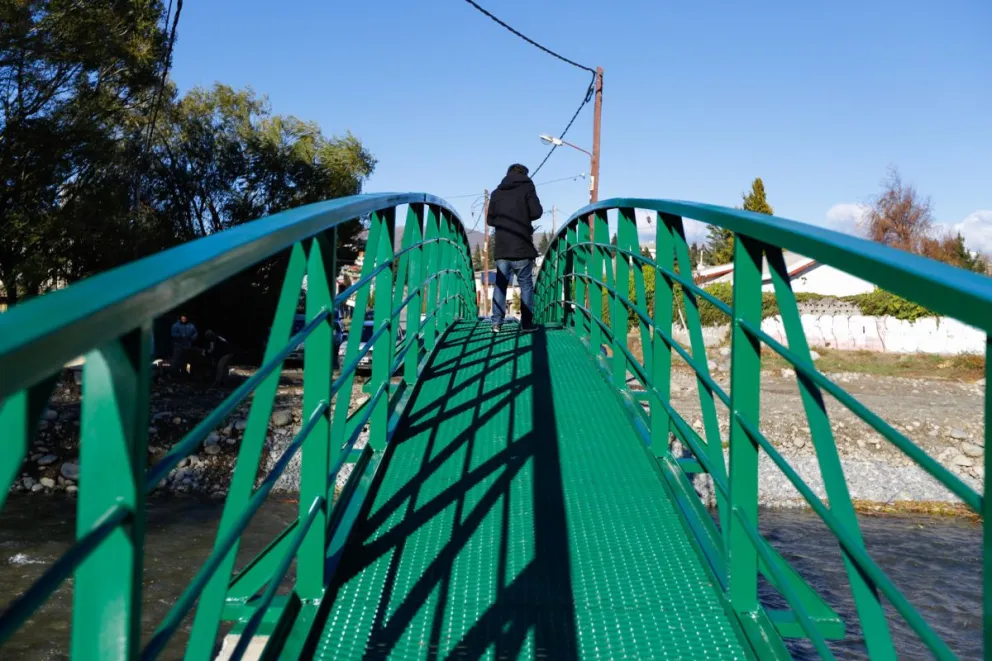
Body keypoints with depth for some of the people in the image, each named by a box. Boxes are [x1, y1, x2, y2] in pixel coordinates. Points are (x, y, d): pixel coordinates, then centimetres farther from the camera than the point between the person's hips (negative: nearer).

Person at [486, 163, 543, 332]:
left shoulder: (497, 192, 13)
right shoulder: (527, 187, 1)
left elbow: (490, 220, 14)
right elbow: (536, 212, -8)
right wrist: (525, 217, 12)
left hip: (502, 247, 3)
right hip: (522, 246, -3)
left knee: (500, 284, 6)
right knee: (526, 284, 3)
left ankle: (496, 323, -1)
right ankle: (527, 323, 0)